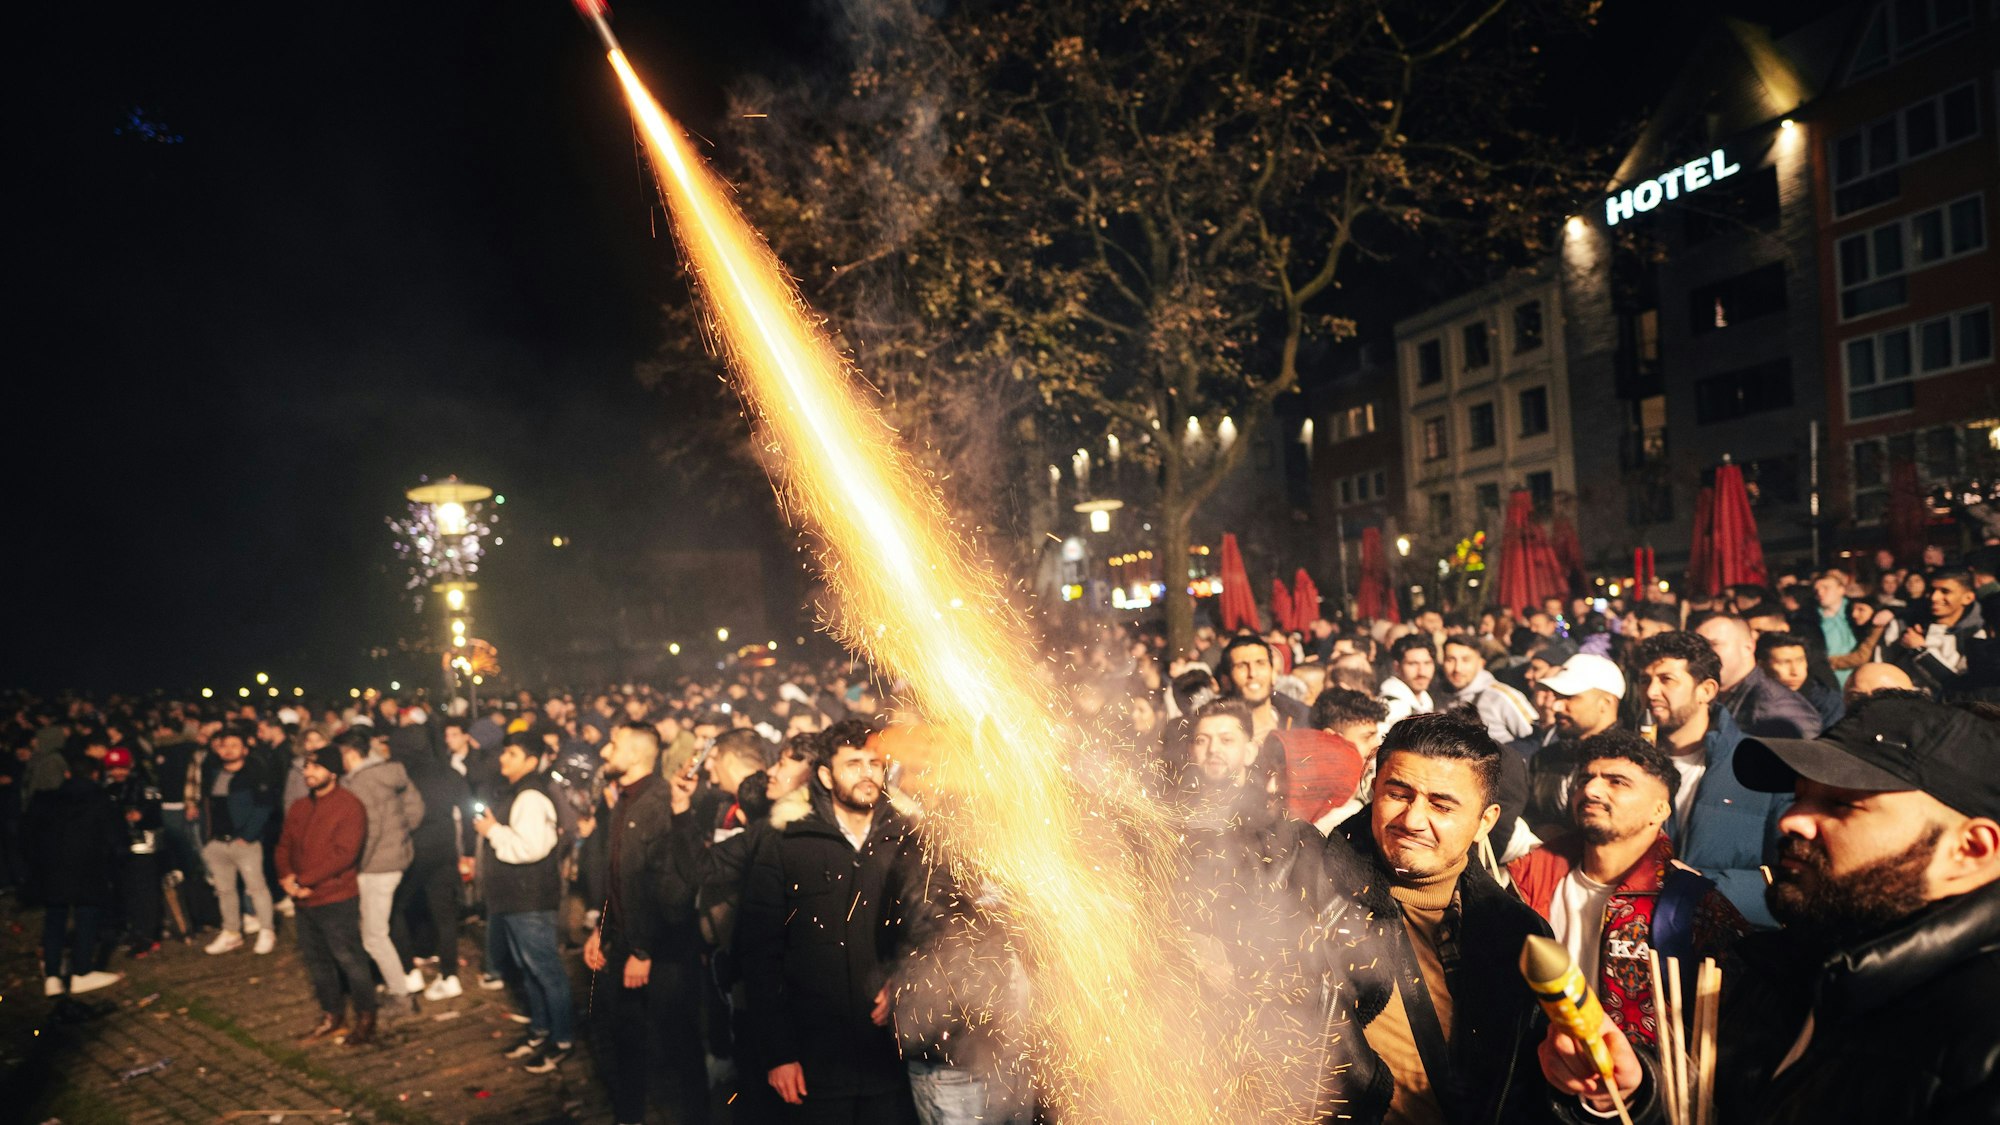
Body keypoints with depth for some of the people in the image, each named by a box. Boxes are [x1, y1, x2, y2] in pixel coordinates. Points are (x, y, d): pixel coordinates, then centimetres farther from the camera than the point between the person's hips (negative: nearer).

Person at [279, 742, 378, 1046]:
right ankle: (332, 1018, 30)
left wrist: (305, 880, -19)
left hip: (337, 901, -8)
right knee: (316, 960, 16)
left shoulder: (349, 806, -13)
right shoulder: (299, 807, 11)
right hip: (303, 900, 8)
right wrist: (286, 876, -8)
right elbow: (284, 846, 11)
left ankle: (366, 1020, 14)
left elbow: (344, 853, -20)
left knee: (349, 960, 0)